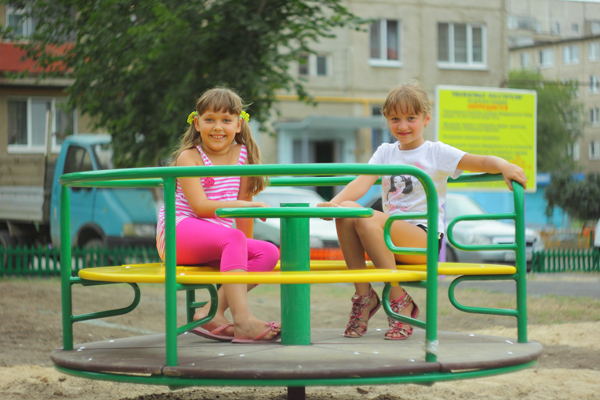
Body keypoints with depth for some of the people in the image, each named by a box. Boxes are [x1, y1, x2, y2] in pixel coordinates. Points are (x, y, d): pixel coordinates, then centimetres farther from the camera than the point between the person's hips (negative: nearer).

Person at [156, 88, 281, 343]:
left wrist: (246, 249, 14)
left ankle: (211, 312, -24)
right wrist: (244, 205, -20)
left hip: (215, 242, 7)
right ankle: (243, 321, -45)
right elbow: (200, 206, -16)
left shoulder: (243, 154, 9)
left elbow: (244, 205, 14)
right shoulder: (189, 156, -6)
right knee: (233, 238, -34)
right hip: (178, 233, -7)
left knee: (269, 253, -16)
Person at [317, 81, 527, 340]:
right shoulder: (385, 152, 16)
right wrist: (334, 202, -19)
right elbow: (363, 182, 1)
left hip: (426, 241, -4)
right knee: (346, 210, -23)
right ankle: (363, 294, -16)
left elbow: (481, 162, -8)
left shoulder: (436, 152, 4)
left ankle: (399, 300, -20)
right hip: (392, 237, 5)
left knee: (368, 219, -32)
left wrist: (504, 166, -30)